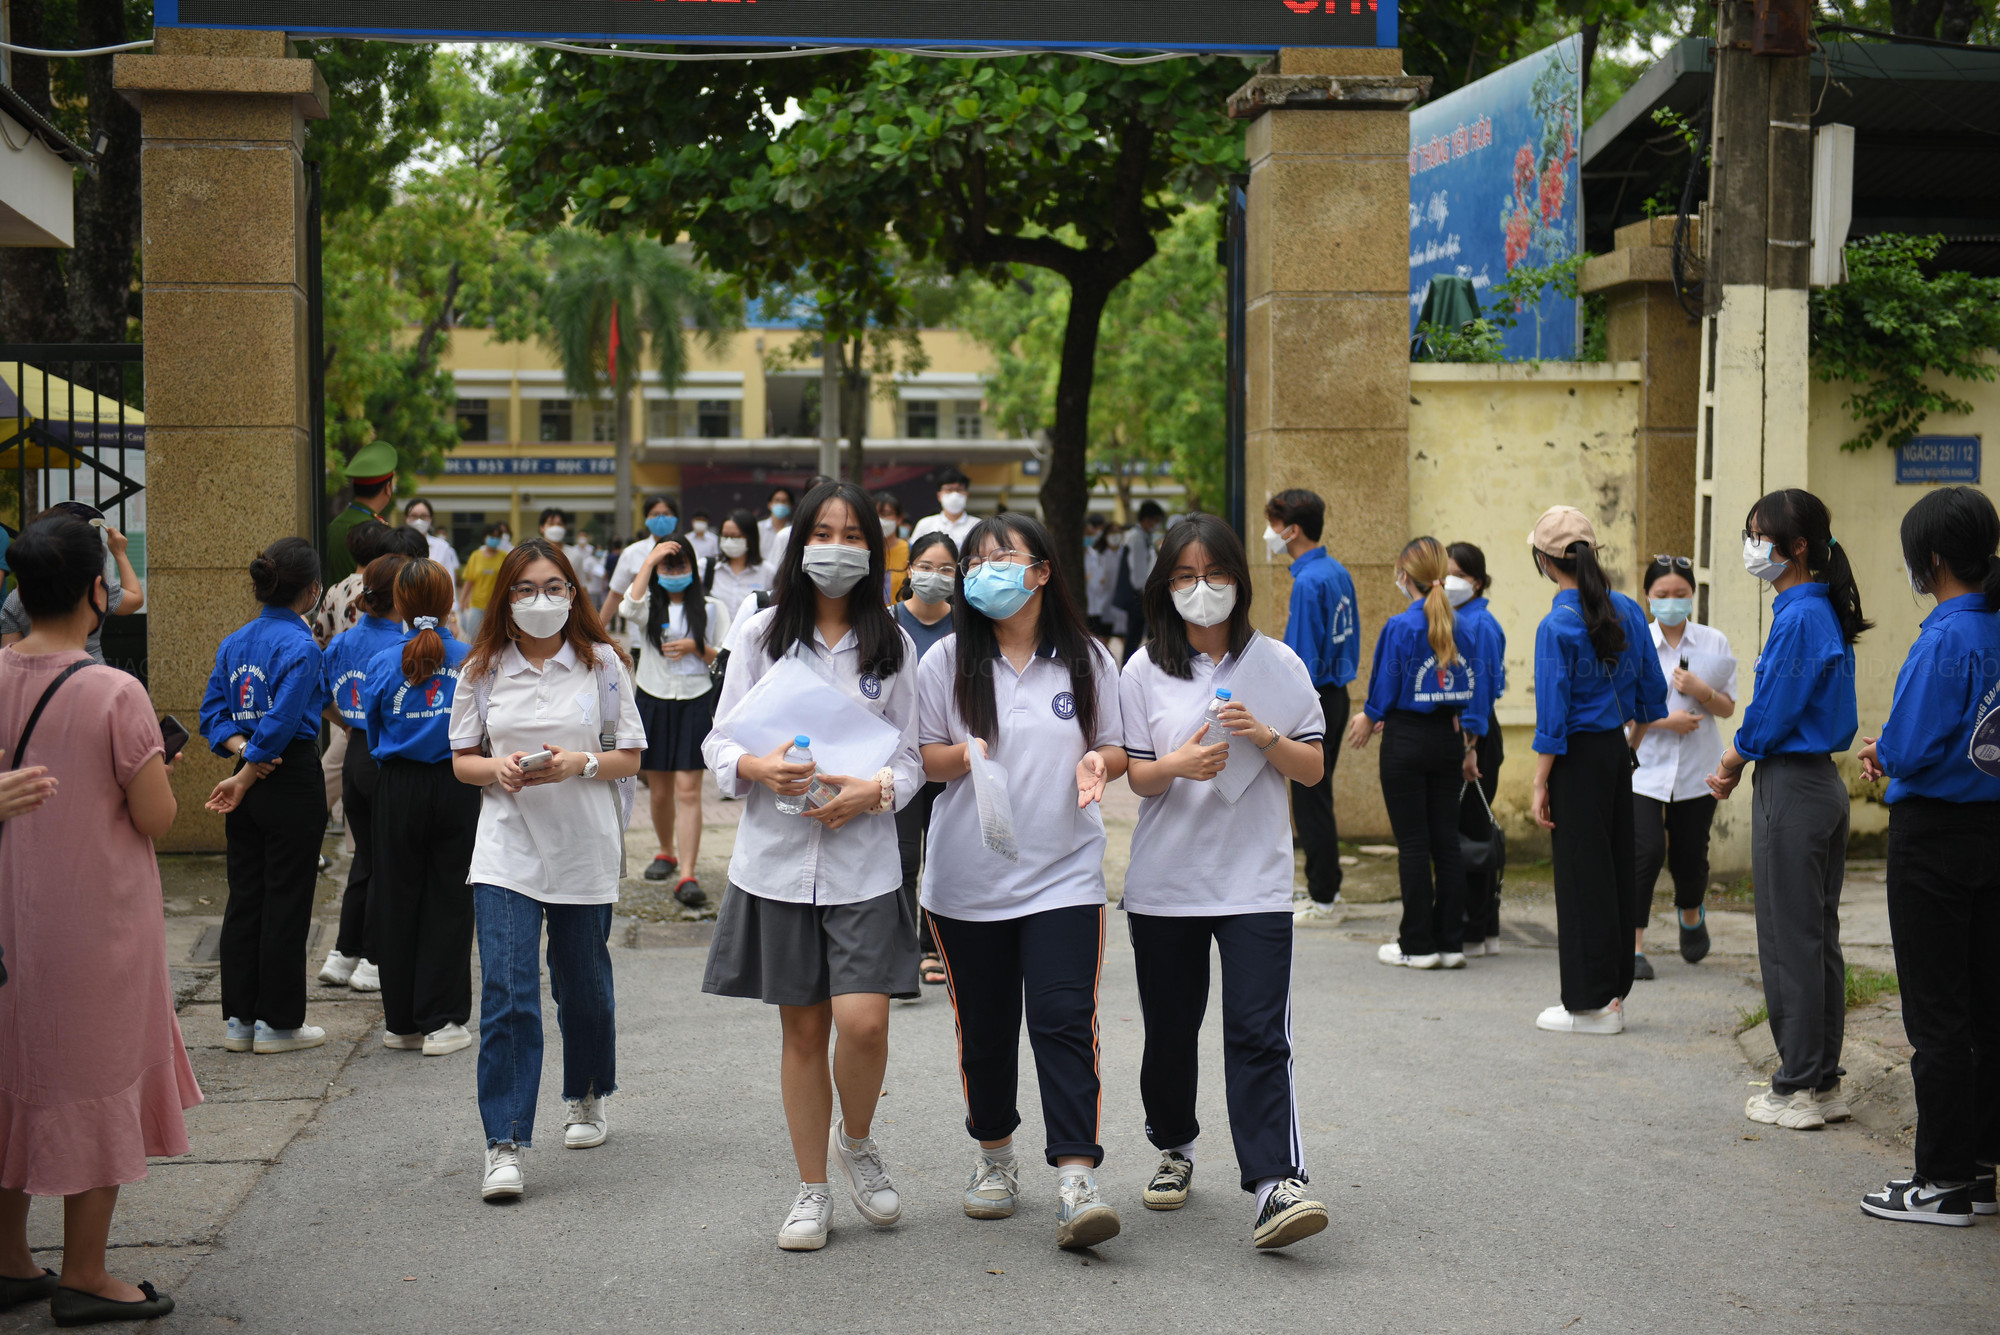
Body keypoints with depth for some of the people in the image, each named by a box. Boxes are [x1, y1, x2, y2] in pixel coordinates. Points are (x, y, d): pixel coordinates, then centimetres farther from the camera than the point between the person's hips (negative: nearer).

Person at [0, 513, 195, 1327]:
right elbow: (156, 818, -15)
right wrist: (152, 766, 3)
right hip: (96, 913, -5)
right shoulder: (115, 694, -18)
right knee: (93, 1083, 6)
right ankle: (82, 1278, 14)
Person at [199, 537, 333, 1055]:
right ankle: (279, 1022, 9)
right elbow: (282, 720, -20)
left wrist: (240, 748, -5)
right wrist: (246, 775, -11)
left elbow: (214, 710, 6)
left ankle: (239, 1017, 17)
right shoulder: (301, 647, -15)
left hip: (250, 785, 7)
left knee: (243, 899, 12)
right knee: (286, 904, 2)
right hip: (292, 783, -7)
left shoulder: (234, 642, 8)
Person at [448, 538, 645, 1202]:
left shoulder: (602, 663, 1)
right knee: (506, 993, -11)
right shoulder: (482, 670, 4)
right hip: (506, 851, 0)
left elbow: (630, 756, 2)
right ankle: (504, 1145, -9)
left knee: (583, 986, 14)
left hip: (584, 849, 0)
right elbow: (461, 759, 8)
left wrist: (578, 764, -16)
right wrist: (498, 769, -14)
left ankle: (587, 1097, 41)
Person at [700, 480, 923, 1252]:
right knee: (802, 1029, 7)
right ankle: (812, 1189, 21)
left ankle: (856, 1142, 18)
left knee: (863, 1022, -13)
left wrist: (875, 790, -14)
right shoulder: (762, 635, 5)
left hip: (863, 860, 0)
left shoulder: (892, 646, 6)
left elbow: (910, 755, 7)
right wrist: (757, 767, -17)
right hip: (777, 858, 1)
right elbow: (719, 741, 5)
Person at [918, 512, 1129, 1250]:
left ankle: (1076, 1179, -13)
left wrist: (1098, 763, -12)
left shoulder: (1087, 660, 4)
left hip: (1064, 876, -1)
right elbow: (921, 758, 5)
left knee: (1064, 1022, -11)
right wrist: (962, 756, -16)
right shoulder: (946, 662, 3)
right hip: (969, 880, 1)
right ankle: (994, 1154, 32)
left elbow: (1117, 749, 11)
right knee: (984, 1029, 11)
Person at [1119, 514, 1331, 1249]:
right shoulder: (1145, 670, 3)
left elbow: (1312, 767, 4)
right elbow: (1136, 775, 2)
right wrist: (1180, 765, -20)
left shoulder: (1276, 663, 4)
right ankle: (1174, 1148, 35)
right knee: (1170, 1031, 13)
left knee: (1258, 1034, -12)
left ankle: (1274, 1186, -16)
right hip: (1164, 882, 2)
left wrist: (1264, 737, -15)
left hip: (1254, 883, -1)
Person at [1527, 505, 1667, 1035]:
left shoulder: (1557, 626, -17)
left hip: (1578, 758, -7)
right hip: (1617, 753, 7)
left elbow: (1553, 717, -17)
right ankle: (1614, 991, 22)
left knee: (1581, 873, 1)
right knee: (1618, 865, 13)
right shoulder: (1628, 611, 4)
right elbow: (1652, 693, 11)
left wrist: (1540, 785, -11)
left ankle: (1590, 1002, 7)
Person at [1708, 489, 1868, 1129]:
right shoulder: (1825, 613, 11)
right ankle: (1824, 1083, 21)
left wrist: (1734, 759, 1)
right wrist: (1740, 762, 9)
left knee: (1789, 940, -1)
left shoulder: (1797, 618, -18)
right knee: (1819, 937, 13)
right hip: (1824, 784, 10)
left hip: (1791, 789, -10)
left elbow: (1771, 714, -17)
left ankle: (1797, 1090, 6)